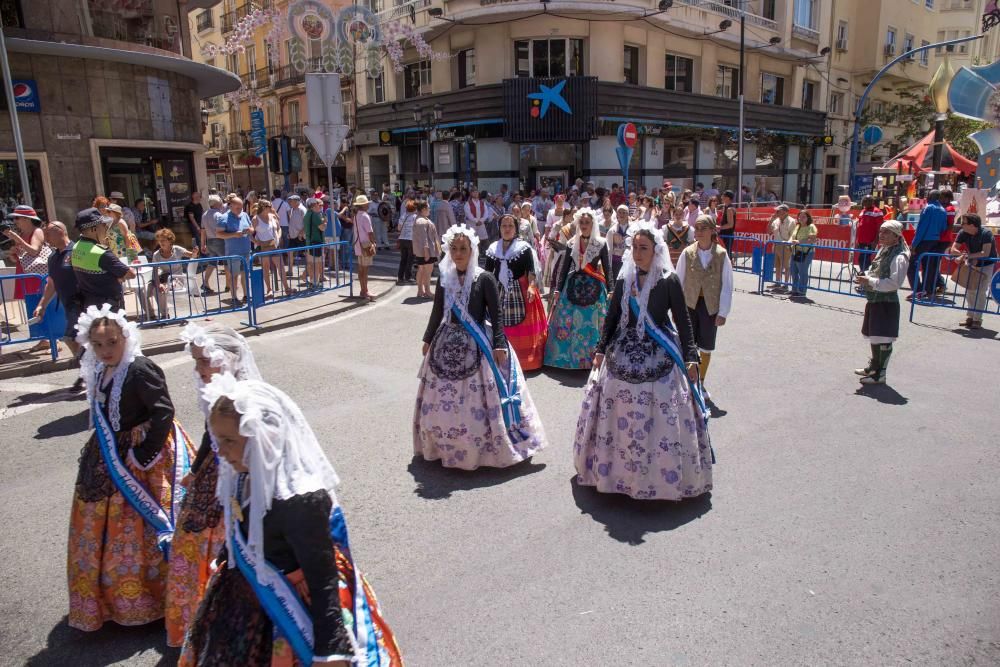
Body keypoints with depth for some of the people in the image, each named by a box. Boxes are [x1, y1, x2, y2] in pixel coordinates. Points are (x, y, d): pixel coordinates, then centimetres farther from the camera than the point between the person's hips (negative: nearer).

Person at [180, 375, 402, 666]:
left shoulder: (300, 500, -35)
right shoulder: (246, 475, -11)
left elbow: (323, 582, -27)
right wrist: (223, 565, 24)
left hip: (295, 610, -8)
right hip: (250, 598, 8)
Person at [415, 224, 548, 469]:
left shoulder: (484, 279, -8)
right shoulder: (444, 278, 5)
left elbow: (496, 316, -9)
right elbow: (437, 312, 14)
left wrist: (499, 345, -15)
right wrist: (428, 339, 17)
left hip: (477, 347, -5)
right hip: (447, 344, 5)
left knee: (478, 400, -4)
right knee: (441, 400, 11)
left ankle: (483, 448, 12)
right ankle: (444, 445, 29)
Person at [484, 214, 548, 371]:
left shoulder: (524, 247, -3)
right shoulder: (493, 248, 9)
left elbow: (531, 270, -10)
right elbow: (487, 271, 12)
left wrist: (531, 286, -24)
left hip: (520, 291, -3)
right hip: (499, 291, 3)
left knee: (522, 325, -3)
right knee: (500, 325, 4)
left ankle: (524, 359, 7)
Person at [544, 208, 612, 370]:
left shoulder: (601, 244, -1)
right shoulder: (572, 243, 6)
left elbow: (607, 268, 0)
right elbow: (564, 267, 7)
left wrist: (610, 290, -5)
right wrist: (557, 289, 3)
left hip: (593, 288, -2)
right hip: (573, 286, 2)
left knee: (590, 325, 1)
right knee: (568, 324, 2)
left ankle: (589, 358, 14)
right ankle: (567, 356, 15)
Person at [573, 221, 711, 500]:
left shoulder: (669, 281, -6)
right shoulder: (625, 279, 5)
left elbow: (683, 322, -3)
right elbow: (612, 317, 10)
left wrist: (690, 357, -8)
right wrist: (601, 349, 5)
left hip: (659, 357, -4)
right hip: (623, 355, 4)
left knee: (660, 419, -2)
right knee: (619, 416, 9)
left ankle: (662, 475, 14)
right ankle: (617, 468, 26)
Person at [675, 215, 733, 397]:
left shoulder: (721, 255, -6)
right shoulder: (687, 253, -4)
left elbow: (727, 285, -3)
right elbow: (679, 282, 0)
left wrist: (723, 312, -5)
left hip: (711, 307, 0)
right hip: (689, 305, 0)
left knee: (706, 348, 11)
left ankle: (701, 384, 29)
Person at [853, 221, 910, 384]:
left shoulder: (899, 257, -16)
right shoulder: (883, 251, 12)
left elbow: (894, 283, -24)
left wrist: (870, 282, -22)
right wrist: (865, 279, 3)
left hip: (887, 302, -10)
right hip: (874, 300, 10)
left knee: (883, 339, -4)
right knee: (873, 336, 20)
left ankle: (880, 374, 5)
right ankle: (874, 366, 36)